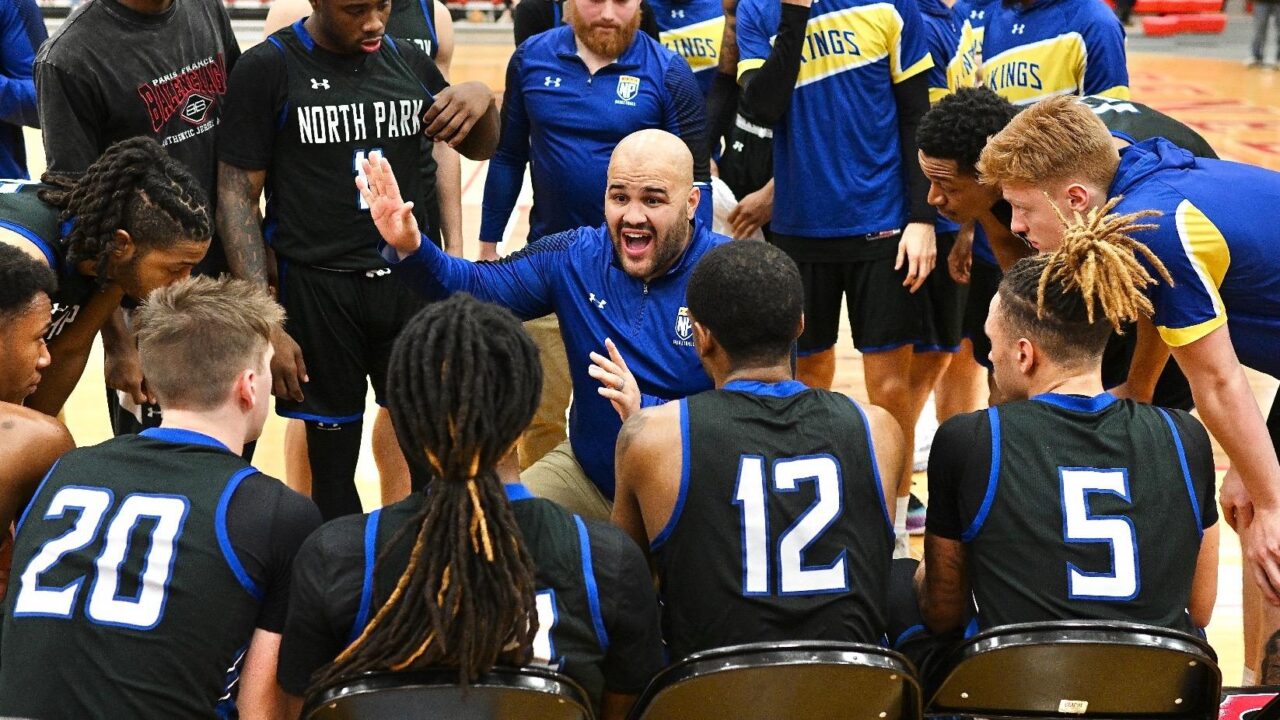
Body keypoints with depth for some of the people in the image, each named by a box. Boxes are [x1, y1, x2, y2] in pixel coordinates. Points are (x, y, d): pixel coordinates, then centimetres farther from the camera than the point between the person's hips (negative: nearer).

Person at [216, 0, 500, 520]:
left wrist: (482, 98, -3)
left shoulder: (409, 61, 7)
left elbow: (479, 148, 21)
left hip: (410, 282, 3)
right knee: (332, 461, 6)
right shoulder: (268, 67, -5)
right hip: (316, 290, -3)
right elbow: (236, 194, -6)